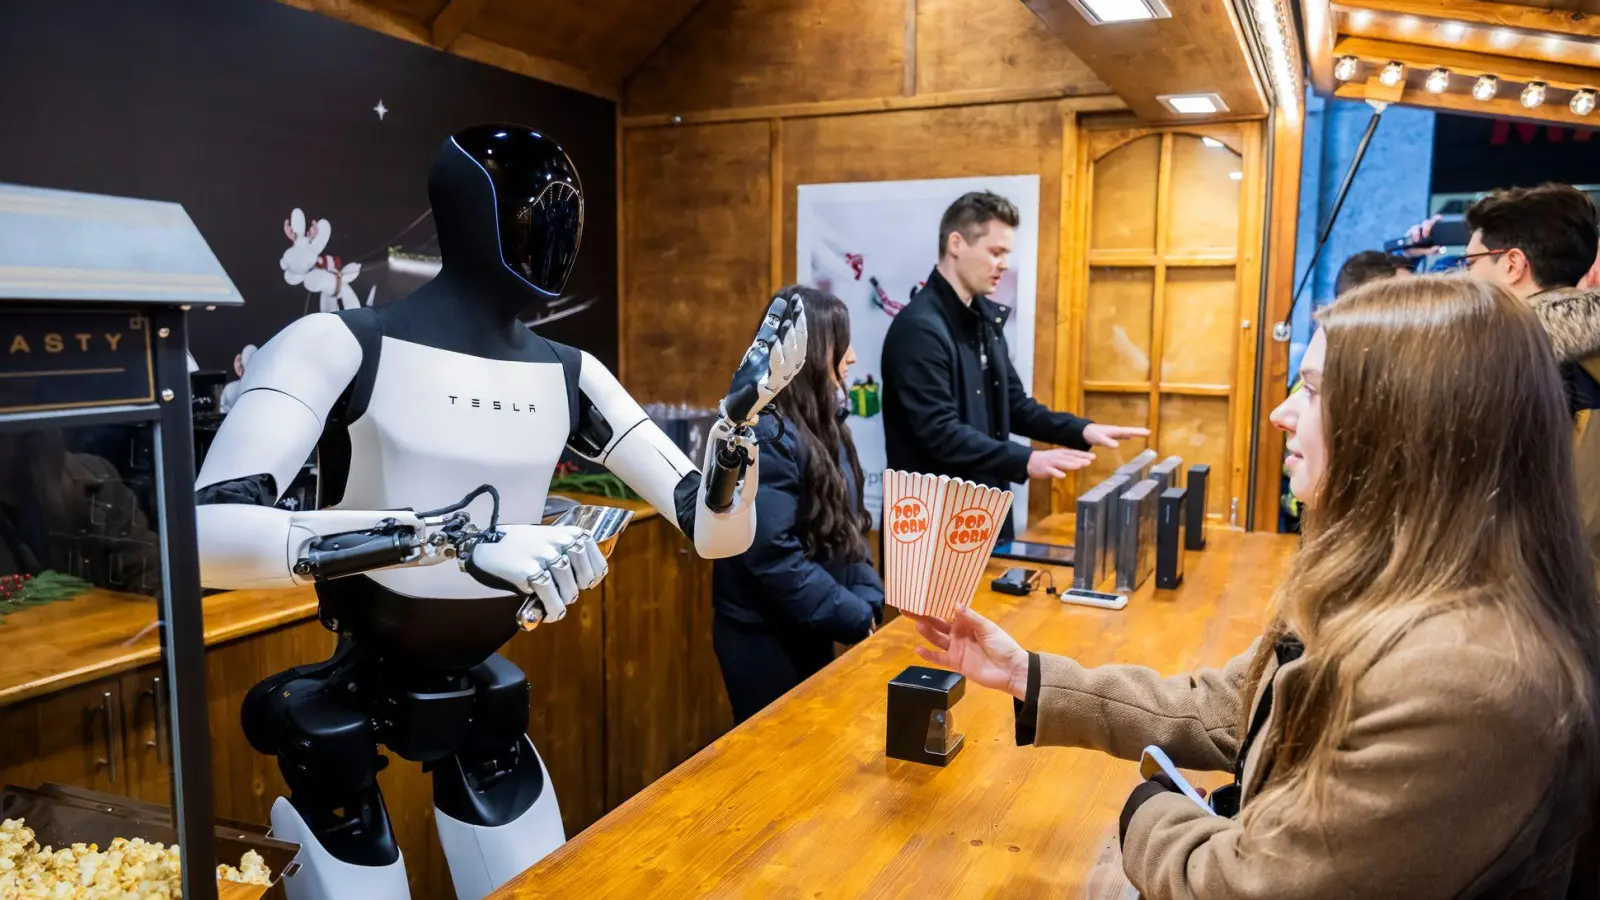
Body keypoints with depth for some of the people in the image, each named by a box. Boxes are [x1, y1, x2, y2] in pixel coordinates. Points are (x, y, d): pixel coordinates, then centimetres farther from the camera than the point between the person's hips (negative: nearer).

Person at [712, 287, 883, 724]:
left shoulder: (821, 424, 7)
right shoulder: (767, 436, -22)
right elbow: (774, 558, -26)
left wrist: (871, 601, -3)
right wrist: (858, 620, -20)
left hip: (809, 633, 9)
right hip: (767, 640, -9)